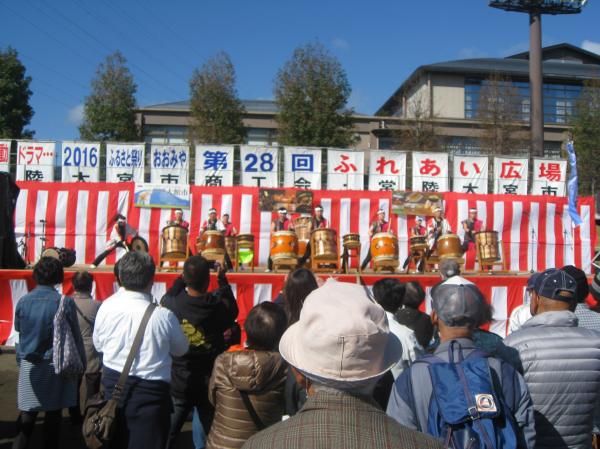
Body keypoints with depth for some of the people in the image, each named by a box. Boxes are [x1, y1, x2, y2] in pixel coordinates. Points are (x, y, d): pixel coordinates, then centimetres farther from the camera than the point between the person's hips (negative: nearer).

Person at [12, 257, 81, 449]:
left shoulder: (23, 301, -5)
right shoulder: (64, 302, -14)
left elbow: (18, 330, 7)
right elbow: (75, 336, -8)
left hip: (28, 365, 2)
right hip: (55, 366, -2)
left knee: (27, 413, 10)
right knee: (53, 414, 10)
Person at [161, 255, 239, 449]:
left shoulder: (170, 302, -17)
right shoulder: (219, 305, -18)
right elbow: (233, 312, 5)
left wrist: (182, 278, 7)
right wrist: (223, 281, 8)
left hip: (178, 382, 1)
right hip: (210, 382, -1)